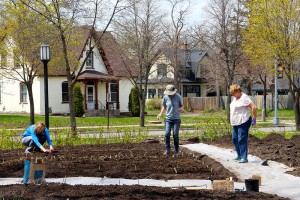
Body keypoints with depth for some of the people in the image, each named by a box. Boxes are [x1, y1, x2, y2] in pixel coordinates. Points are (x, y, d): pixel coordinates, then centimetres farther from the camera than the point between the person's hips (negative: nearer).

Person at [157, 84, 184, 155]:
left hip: (176, 119, -2)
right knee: (167, 134, -7)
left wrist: (181, 109, -20)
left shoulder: (178, 97, -6)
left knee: (175, 134, -2)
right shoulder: (165, 97, -2)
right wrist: (160, 113, -4)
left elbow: (181, 105, 3)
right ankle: (167, 150, 1)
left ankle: (176, 150, 11)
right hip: (168, 118, 2)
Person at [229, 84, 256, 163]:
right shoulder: (235, 98, 15)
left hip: (243, 122, -10)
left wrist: (254, 119, -16)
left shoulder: (244, 98, -14)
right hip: (235, 123, 10)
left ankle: (244, 158, -8)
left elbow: (253, 107, -19)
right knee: (235, 139, 13)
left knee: (242, 139, -11)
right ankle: (239, 155, 26)